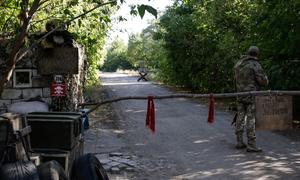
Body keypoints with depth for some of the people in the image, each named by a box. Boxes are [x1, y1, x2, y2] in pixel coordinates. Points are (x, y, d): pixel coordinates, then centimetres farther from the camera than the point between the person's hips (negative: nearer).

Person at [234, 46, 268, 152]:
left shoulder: (238, 64, 10)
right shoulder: (255, 65, -11)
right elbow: (264, 81, -12)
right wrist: (265, 80, 11)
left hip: (240, 95, 7)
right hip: (252, 95, -7)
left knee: (240, 118, 10)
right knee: (251, 120, -5)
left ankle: (239, 142, 15)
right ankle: (251, 145, -4)